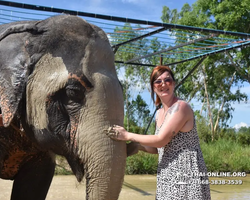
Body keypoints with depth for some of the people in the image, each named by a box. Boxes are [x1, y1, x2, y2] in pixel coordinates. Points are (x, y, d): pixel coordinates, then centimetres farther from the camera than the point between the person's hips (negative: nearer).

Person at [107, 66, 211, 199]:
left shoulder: (181, 107, -13)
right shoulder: (159, 114, 12)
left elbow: (161, 140, -18)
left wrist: (128, 136, -10)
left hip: (187, 175, -7)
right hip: (167, 178, 8)